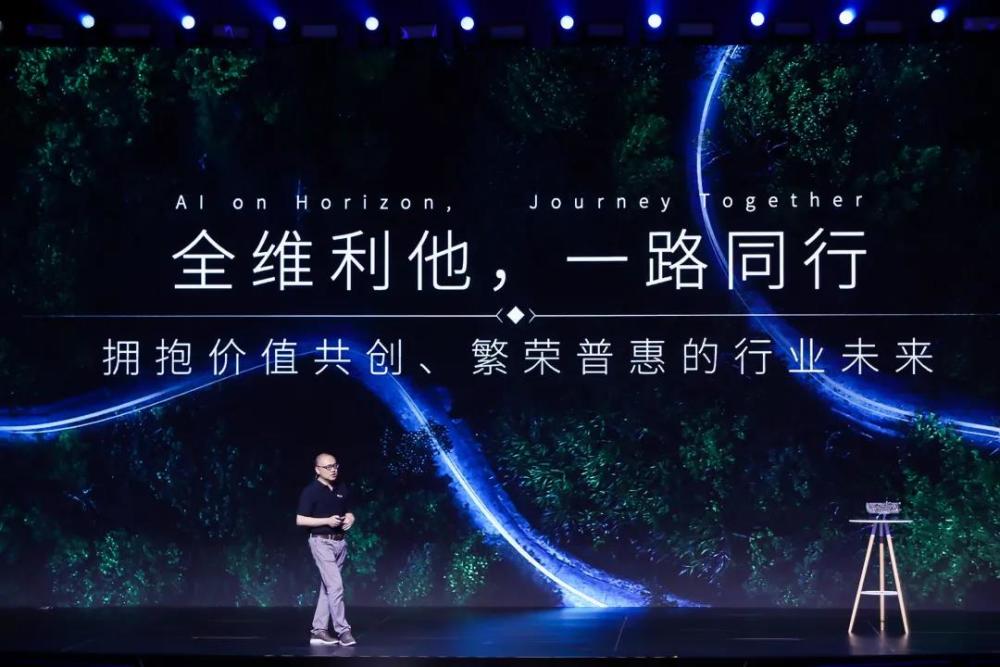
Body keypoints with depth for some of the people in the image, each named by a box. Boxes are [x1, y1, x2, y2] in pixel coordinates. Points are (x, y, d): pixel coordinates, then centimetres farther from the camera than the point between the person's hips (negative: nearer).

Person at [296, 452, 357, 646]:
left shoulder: (341, 489, 11)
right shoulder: (311, 491, -8)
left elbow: (348, 513, 22)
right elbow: (300, 520, -11)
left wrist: (350, 518, -2)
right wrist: (327, 520, -18)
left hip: (340, 542, 7)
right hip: (322, 542, -7)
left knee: (327, 587, 10)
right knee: (336, 586, -13)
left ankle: (319, 630, 15)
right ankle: (343, 630, -9)